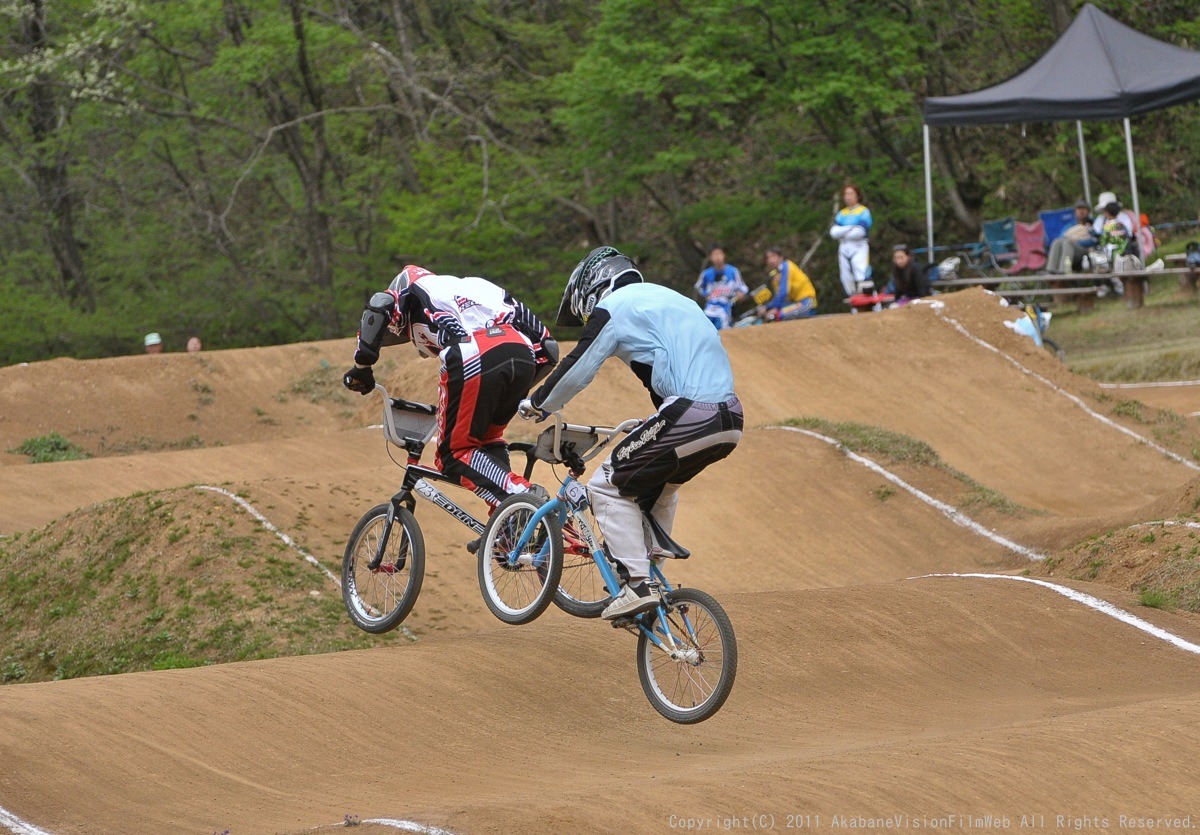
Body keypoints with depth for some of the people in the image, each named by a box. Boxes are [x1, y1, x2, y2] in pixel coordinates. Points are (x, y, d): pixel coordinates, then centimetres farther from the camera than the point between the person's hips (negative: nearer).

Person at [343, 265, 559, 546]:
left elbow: (379, 307, 4)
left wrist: (362, 365, 11)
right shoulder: (478, 286, 40)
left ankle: (520, 493, -17)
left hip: (474, 360, -6)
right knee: (488, 439, 26)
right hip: (523, 355, 6)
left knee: (455, 453, 6)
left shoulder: (416, 285, 27)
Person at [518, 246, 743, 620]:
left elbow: (576, 370, 4)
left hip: (689, 417, -9)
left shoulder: (612, 307, 3)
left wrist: (536, 404, 21)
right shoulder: (667, 299, 29)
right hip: (730, 420, 9)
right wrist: (653, 425, 48)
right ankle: (649, 576, 30)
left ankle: (638, 586, -5)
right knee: (657, 485, 30)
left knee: (608, 486, 2)